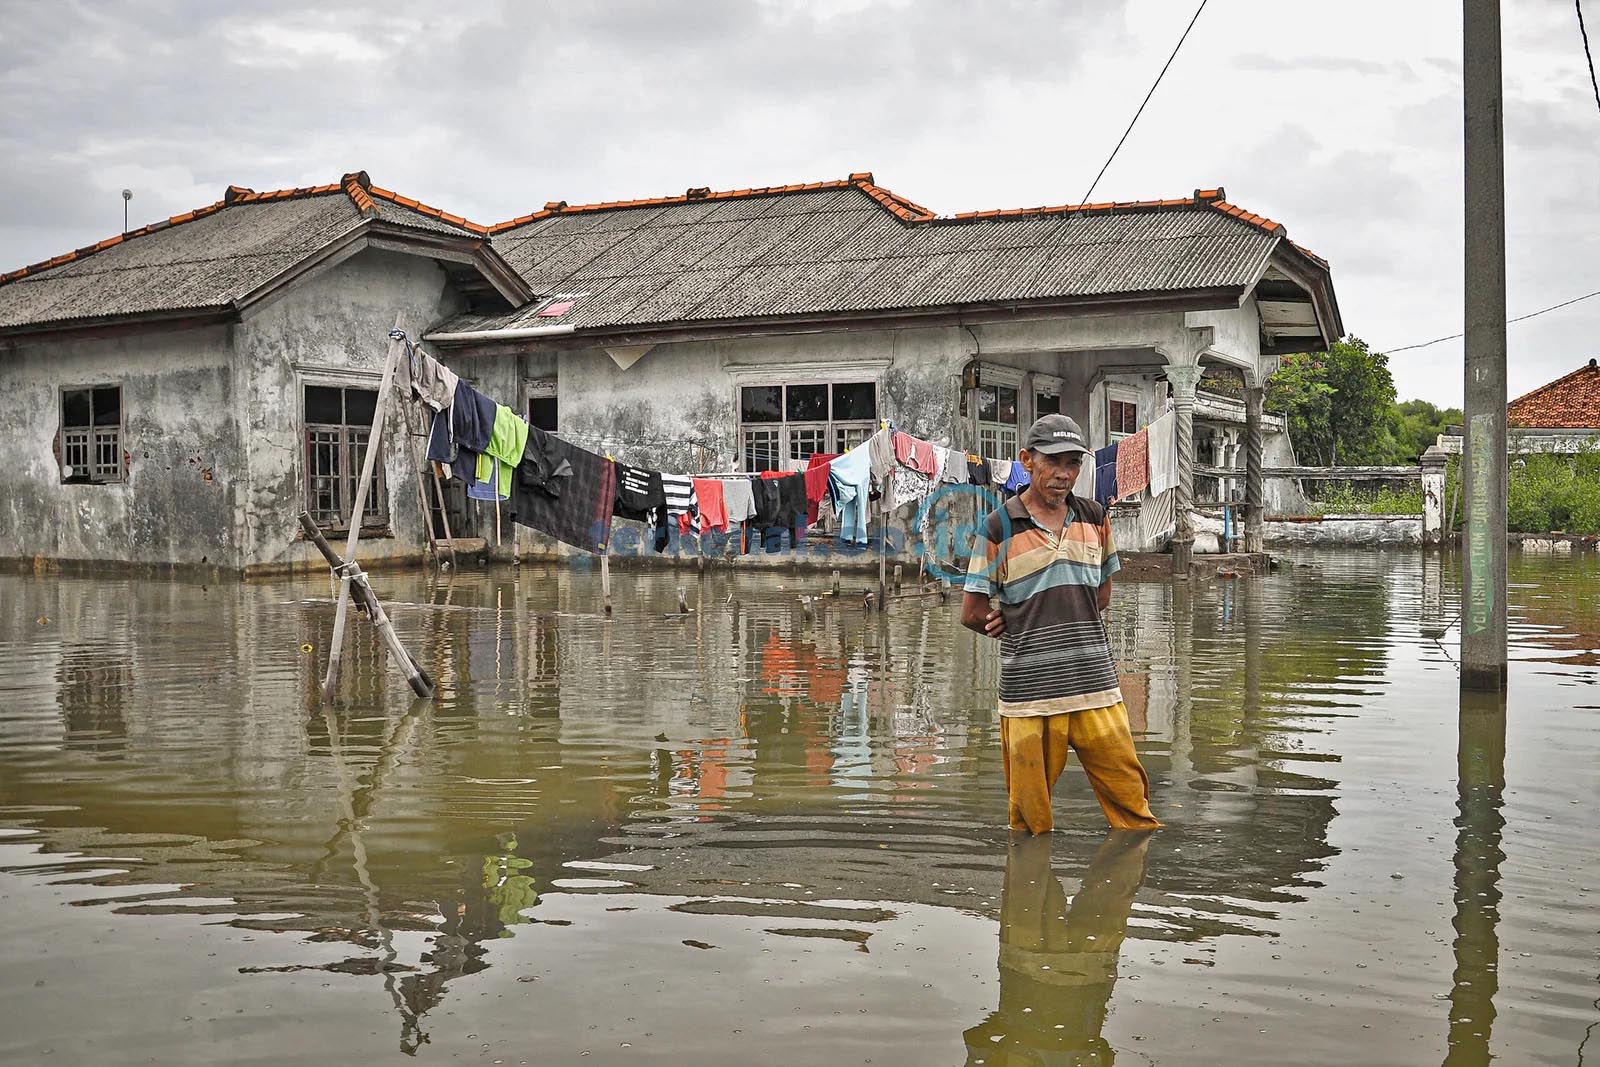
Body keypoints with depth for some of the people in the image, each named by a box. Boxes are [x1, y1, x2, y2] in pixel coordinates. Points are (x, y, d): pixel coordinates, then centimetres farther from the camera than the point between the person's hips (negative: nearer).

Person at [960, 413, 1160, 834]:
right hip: (1029, 691, -3)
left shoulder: (1095, 518, 10)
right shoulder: (998, 527, -4)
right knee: (1030, 818, 5)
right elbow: (972, 615, -2)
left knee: (1130, 797, 5)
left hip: (1095, 686, 3)